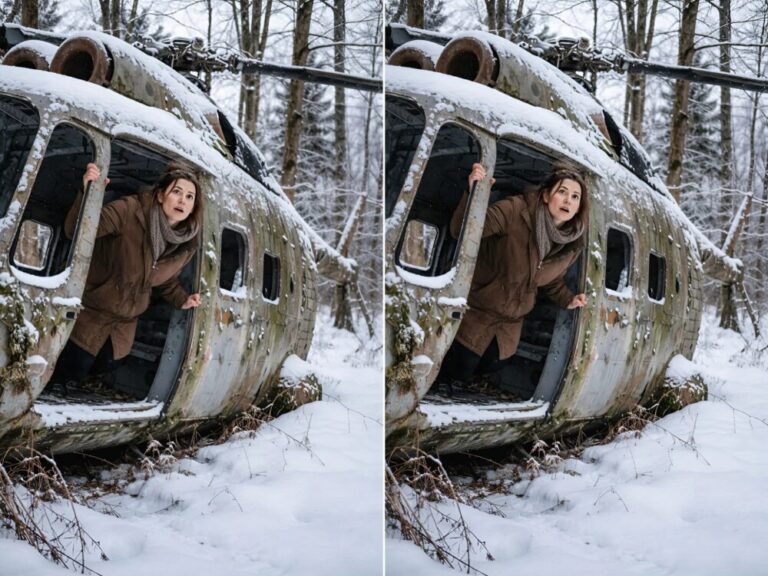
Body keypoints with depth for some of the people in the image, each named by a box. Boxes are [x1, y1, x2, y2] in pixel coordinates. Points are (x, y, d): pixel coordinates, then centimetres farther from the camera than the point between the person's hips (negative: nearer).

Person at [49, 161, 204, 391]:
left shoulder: (187, 244, -13)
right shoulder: (131, 210, -31)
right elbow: (75, 230, -35)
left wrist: (182, 300, -11)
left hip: (127, 318, 5)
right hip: (93, 307, -5)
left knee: (107, 364, 20)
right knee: (76, 366, 3)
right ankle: (54, 388, 38)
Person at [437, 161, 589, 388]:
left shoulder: (573, 244, -12)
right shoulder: (515, 210, -31)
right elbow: (461, 230, -37)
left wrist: (568, 300, -11)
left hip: (512, 318, 5)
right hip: (478, 307, -5)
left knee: (491, 365, 23)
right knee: (460, 371, 3)